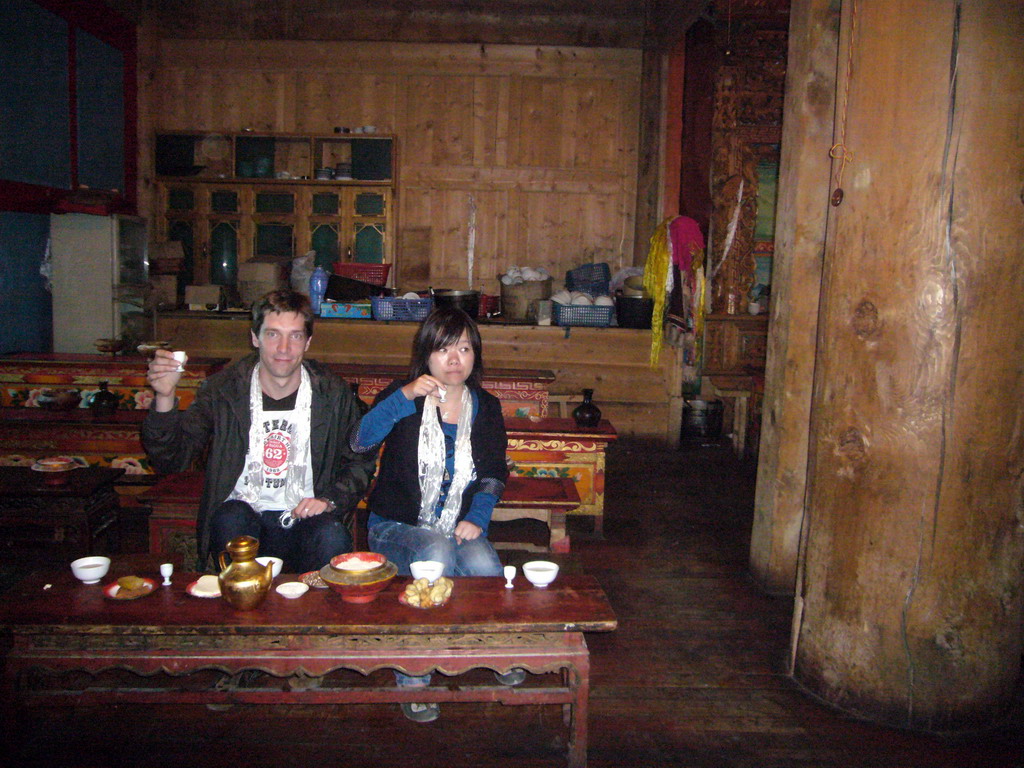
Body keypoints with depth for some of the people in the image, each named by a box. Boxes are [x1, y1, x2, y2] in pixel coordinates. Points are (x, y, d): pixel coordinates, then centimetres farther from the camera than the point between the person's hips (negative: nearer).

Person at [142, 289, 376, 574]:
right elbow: (171, 459, -7)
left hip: (304, 519, 0)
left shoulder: (333, 393, 0)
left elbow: (361, 461, 10)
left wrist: (329, 500, -8)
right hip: (244, 511, 1)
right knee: (230, 520, -32)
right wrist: (165, 398, -22)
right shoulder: (223, 388, -1)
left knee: (333, 537, -31)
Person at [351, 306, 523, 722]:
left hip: (457, 528, 2)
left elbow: (493, 474, 11)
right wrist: (404, 396, -29)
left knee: (484, 564, -29)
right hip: (396, 527, -2)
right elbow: (360, 442, -18)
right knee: (436, 554, -34)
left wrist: (477, 518, -7)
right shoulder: (403, 396, -1)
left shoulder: (486, 407, 9)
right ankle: (413, 676, -19)